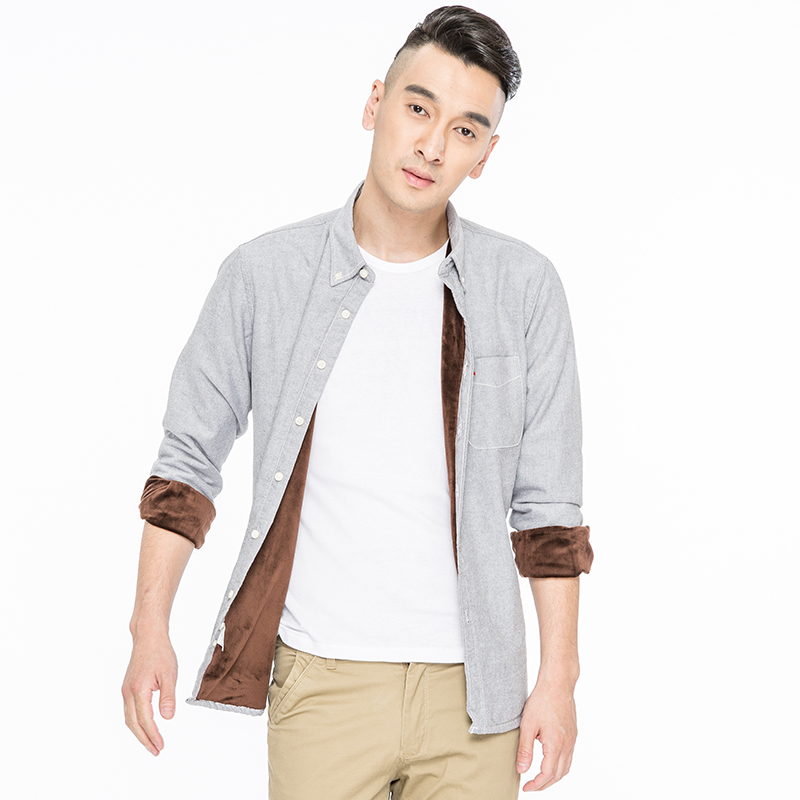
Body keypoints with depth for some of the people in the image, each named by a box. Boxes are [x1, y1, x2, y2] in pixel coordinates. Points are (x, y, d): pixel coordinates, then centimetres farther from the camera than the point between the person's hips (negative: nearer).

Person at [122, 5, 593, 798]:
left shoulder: (525, 289, -1)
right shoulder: (264, 273, -1)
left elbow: (546, 505, 2)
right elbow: (190, 457, 6)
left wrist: (558, 674, 0)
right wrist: (150, 628, 1)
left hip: (469, 686, 1)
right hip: (319, 679, 0)